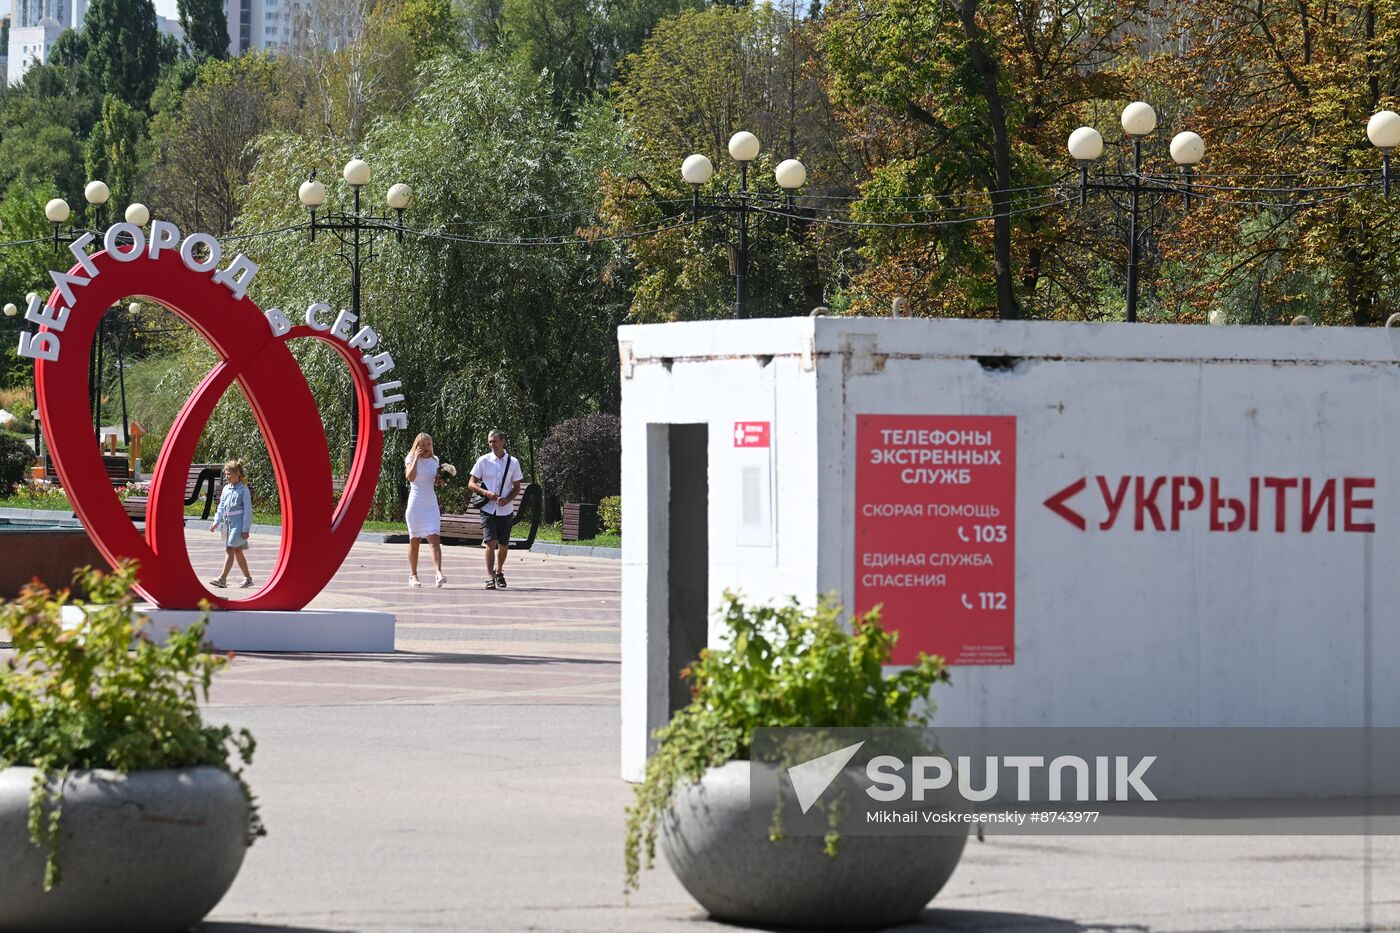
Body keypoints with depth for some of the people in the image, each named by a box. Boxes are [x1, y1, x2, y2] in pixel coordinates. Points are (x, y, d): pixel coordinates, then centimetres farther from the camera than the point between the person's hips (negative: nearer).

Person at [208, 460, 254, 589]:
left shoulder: (243, 490, -8)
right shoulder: (226, 489, 12)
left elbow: (248, 510, -9)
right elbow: (221, 507, 17)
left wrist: (246, 529, -12)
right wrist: (216, 522, 7)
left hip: (239, 523, -8)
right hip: (228, 523, 8)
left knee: (230, 549, -15)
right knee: (237, 551, 12)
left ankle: (222, 578, -20)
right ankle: (248, 578, 21)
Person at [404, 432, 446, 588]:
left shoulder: (434, 460, 12)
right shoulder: (411, 459, -1)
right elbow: (410, 477, -19)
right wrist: (417, 458, -17)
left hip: (431, 505, 3)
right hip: (415, 504, -3)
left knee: (434, 539, -12)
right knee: (414, 540, 5)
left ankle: (438, 573, -24)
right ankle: (413, 575, 14)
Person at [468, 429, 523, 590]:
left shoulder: (513, 462, 3)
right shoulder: (483, 461, 0)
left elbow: (517, 487, 8)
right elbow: (471, 484, 3)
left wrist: (507, 499, -12)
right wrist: (486, 493, -15)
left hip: (506, 510, 2)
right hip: (488, 509, -2)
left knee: (503, 545, 9)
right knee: (490, 542, -14)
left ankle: (499, 572, 32)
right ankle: (490, 577, -14)